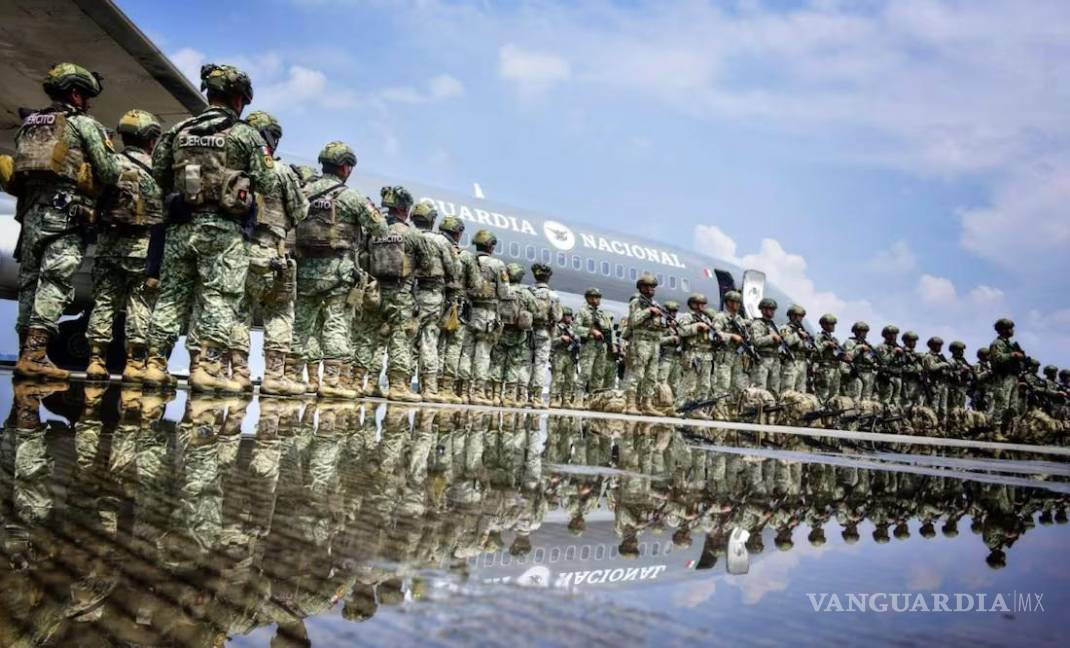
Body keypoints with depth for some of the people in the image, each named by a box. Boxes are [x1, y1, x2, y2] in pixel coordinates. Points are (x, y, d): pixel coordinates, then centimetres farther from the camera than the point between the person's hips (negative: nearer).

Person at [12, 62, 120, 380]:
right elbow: (110, 173, -2)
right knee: (55, 281, -12)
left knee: (30, 281, 9)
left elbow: (16, 175, 16)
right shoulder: (84, 124, 3)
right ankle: (35, 356, -19)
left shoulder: (29, 124, 22)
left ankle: (26, 353, 11)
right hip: (65, 210, -7)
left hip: (30, 209, 7)